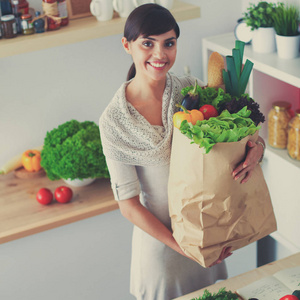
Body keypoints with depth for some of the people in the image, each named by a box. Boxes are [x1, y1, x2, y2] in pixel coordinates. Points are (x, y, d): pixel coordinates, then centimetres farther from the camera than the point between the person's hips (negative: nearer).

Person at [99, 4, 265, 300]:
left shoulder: (192, 90, -10)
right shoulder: (114, 120, -19)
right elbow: (128, 204, -15)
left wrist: (256, 148, -24)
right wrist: (182, 247, -18)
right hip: (159, 236, -3)